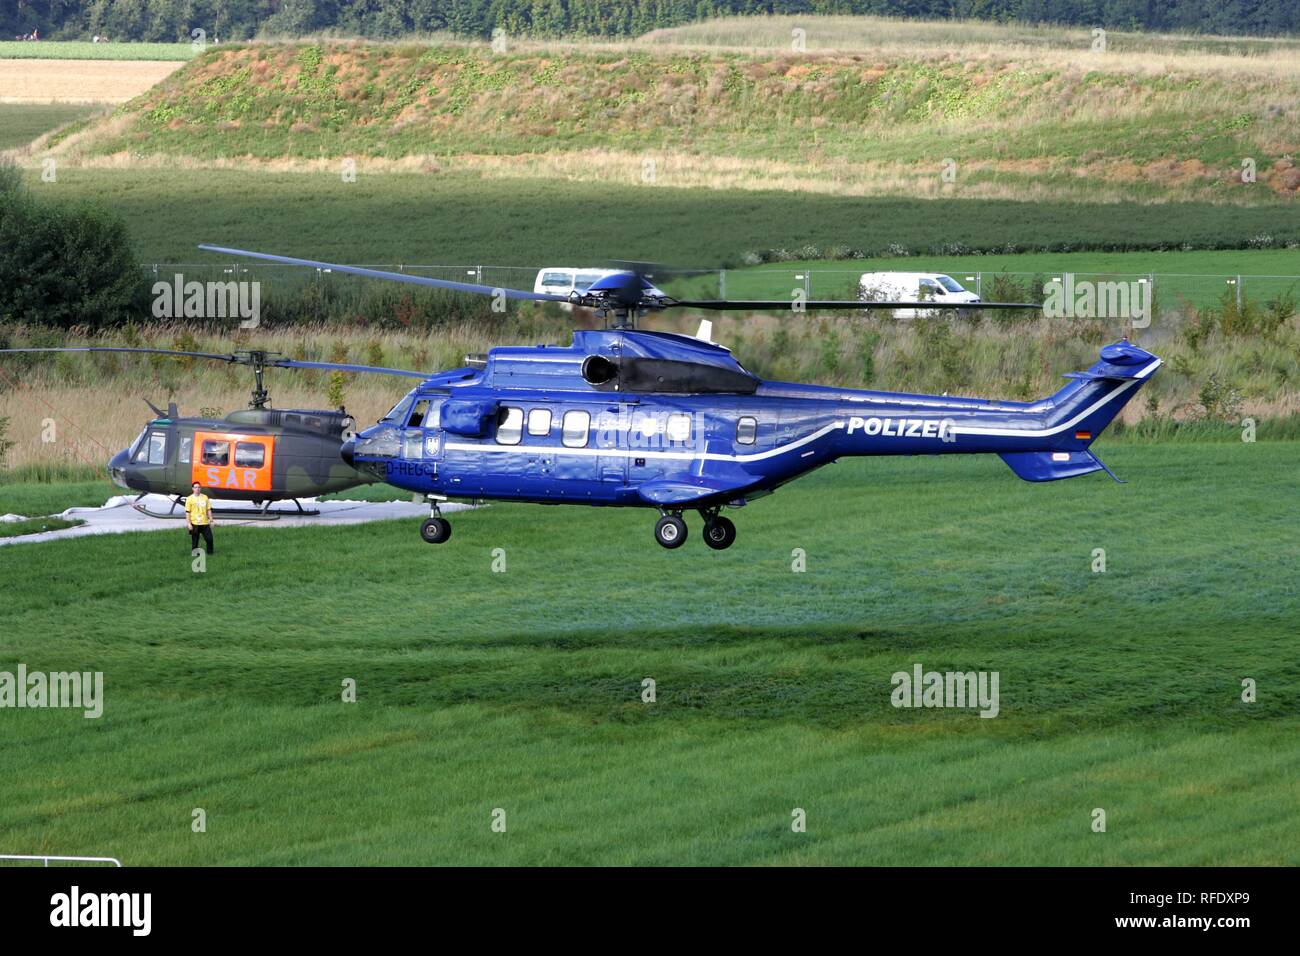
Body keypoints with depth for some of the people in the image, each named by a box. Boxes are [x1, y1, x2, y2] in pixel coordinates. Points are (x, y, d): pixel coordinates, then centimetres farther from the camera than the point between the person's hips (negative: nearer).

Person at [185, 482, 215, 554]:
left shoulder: (205, 497, 8)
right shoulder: (190, 499, -2)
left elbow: (208, 510, 12)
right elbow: (187, 512, -4)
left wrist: (211, 520, 8)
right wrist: (188, 523, -10)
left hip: (205, 523, 3)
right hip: (195, 523, -3)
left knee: (209, 538, -2)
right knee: (195, 541, 1)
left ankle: (210, 553, 11)